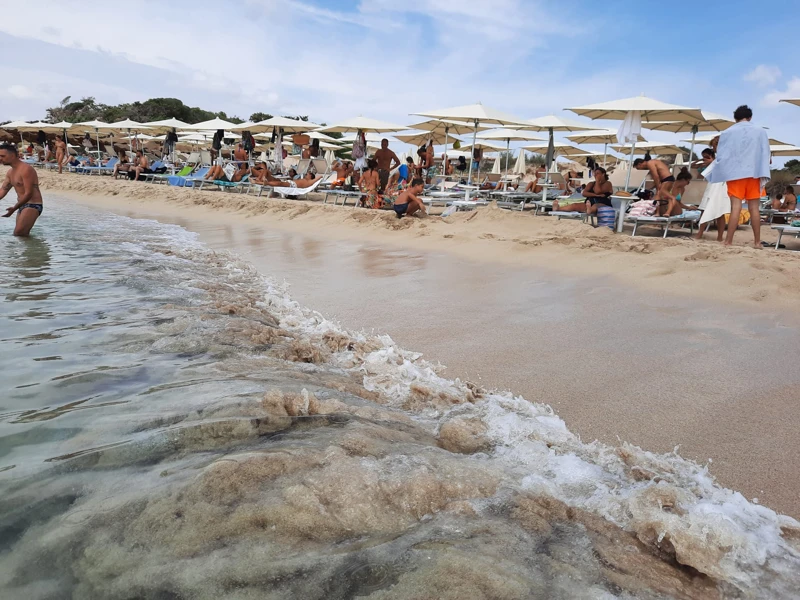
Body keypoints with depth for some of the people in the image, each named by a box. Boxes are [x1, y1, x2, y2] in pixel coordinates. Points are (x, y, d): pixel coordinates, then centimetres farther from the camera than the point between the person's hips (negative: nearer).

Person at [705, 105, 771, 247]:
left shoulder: (727, 133, 4)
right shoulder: (760, 131, 7)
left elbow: (720, 156, 3)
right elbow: (765, 154, 4)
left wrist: (715, 175, 12)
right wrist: (764, 176, 4)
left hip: (735, 173, -1)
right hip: (754, 173, 1)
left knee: (736, 207, -6)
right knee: (754, 208, 4)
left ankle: (728, 242, -13)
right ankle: (757, 242, 7)